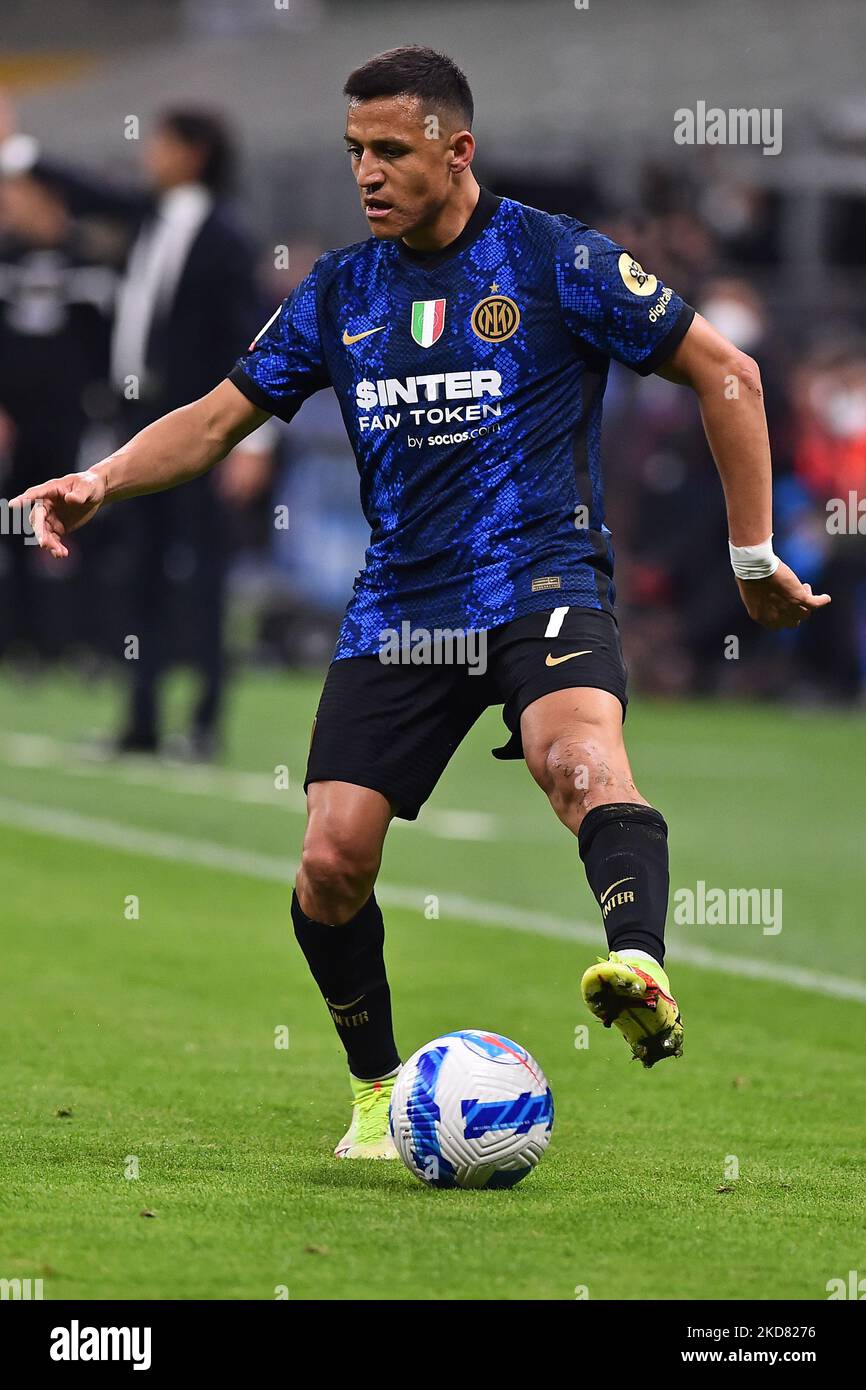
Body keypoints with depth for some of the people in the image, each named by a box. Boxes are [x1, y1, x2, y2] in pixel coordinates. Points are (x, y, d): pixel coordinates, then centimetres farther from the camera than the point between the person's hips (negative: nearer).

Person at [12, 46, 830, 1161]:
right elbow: (220, 416, 16)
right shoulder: (341, 291, 11)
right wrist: (101, 481, -3)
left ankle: (640, 968, -58)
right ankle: (377, 1090, 15)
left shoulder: (556, 261, -2)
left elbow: (724, 375, 4)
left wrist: (754, 557, 5)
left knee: (584, 764, -35)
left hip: (541, 586, -4)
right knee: (333, 858, -7)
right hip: (398, 605, 4)